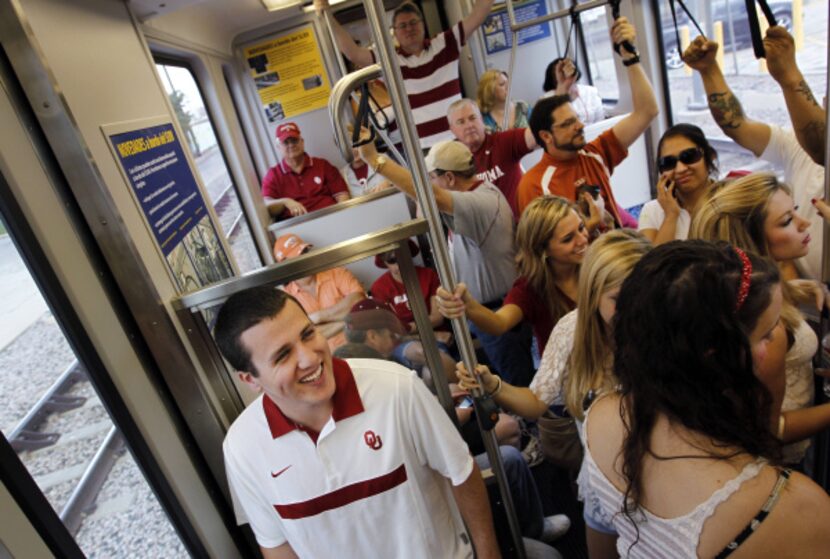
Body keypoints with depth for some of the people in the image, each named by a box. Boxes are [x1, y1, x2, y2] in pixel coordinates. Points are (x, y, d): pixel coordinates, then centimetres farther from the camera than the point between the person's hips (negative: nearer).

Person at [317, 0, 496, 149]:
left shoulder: (444, 44, 6)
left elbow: (477, 16, 4)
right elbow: (353, 53, -11)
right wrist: (328, 16, -18)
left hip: (458, 140, 3)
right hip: (422, 148, -2)